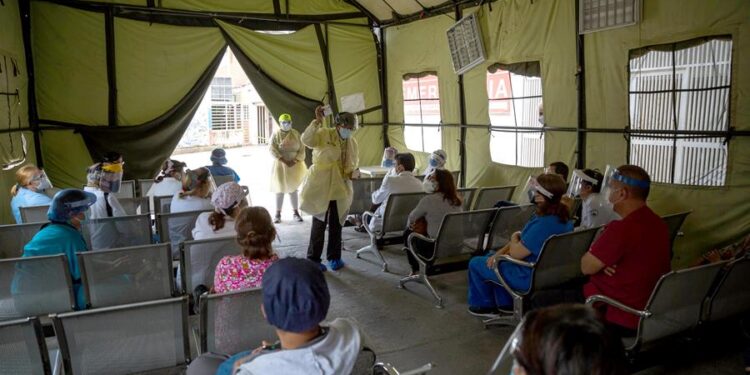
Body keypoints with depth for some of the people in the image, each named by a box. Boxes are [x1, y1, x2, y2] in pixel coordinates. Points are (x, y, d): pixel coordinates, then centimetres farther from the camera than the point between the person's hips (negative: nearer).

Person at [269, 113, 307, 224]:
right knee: (280, 190, 2)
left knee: (293, 189, 6)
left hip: (295, 165, 2)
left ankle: (296, 213, 12)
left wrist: (295, 161, -13)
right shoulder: (276, 134, -3)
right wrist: (285, 161, -19)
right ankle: (278, 214, 8)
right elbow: (273, 150, -12)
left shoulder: (296, 133, 4)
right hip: (280, 165, -2)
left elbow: (302, 149, 2)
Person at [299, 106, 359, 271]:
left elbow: (354, 164, 17)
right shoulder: (324, 134, -8)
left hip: (341, 188, 5)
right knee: (319, 224, 0)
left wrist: (353, 173, -5)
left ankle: (334, 257, 27)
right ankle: (313, 259, 12)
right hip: (321, 186, -5)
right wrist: (317, 121, -32)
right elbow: (306, 140, -26)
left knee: (336, 225, 13)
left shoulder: (352, 142, 7)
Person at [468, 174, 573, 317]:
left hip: (530, 277, -10)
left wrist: (514, 238, -4)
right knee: (490, 258, 29)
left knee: (475, 263, 8)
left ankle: (486, 305, 30)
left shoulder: (544, 224, -34)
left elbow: (515, 253, -25)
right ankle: (504, 304, 32)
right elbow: (523, 239, 6)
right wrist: (499, 253, 0)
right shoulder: (563, 217, -1)